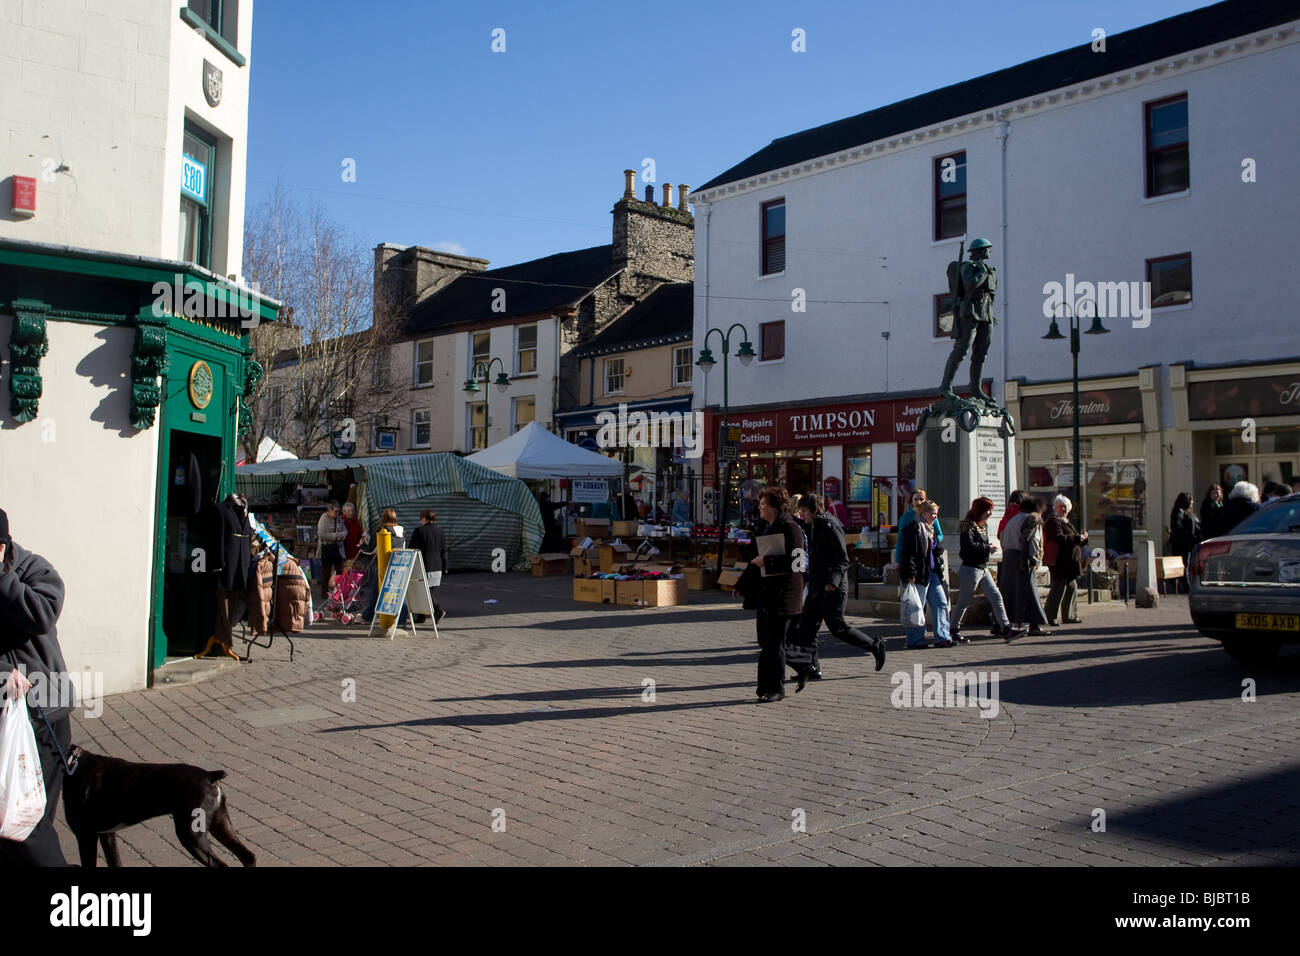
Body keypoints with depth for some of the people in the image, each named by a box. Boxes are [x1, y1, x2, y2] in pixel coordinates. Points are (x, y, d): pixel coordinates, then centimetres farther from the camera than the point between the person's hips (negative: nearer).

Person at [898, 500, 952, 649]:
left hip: (933, 573, 9)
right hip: (919, 574, -9)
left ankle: (942, 637, 9)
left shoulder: (931, 528, 18)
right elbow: (910, 553, -16)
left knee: (942, 603, 5)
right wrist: (911, 574, -20)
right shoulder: (914, 528, -11)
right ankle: (915, 640, 5)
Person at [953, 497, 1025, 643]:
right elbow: (969, 545, -25)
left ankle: (1005, 628, 3)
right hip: (971, 569, -9)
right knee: (964, 601, -1)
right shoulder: (969, 525, -14)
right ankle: (954, 630, 11)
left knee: (996, 596, 3)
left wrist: (988, 548, 4)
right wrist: (987, 548, -16)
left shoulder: (984, 525, 14)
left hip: (983, 569, 9)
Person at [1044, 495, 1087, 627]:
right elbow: (1060, 538, -23)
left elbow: (1071, 538, 29)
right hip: (1060, 562, -10)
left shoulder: (1065, 521, 21)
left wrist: (1081, 537, 8)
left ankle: (1069, 616, 23)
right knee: (1058, 588, -12)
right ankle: (1049, 617, -10)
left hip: (1069, 563, 10)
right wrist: (1077, 538, -17)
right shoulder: (1053, 520, -9)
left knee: (1072, 588, 14)